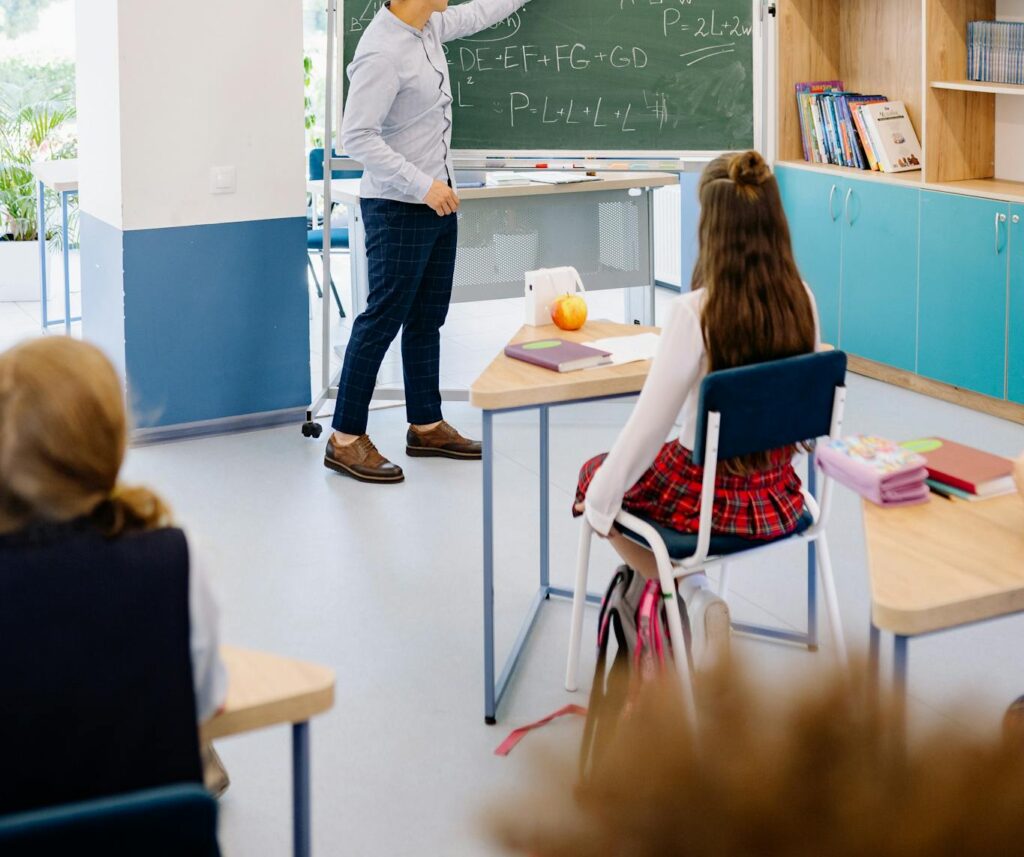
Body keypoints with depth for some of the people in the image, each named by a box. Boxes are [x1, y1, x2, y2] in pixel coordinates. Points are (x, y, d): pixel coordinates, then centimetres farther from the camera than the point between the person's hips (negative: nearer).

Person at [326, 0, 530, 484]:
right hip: (398, 208, -9)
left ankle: (426, 426, 26)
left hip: (438, 201, 9)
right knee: (383, 318, -5)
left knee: (427, 318, 15)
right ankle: (346, 439, 3)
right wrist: (421, 185, -24)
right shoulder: (382, 53, -22)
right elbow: (358, 136, -24)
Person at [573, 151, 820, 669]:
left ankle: (693, 597, 10)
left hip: (711, 499, -6)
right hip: (777, 494, 6)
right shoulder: (801, 299, -9)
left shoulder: (694, 313, -25)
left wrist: (598, 503, -8)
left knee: (595, 476, 23)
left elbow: (648, 426, -21)